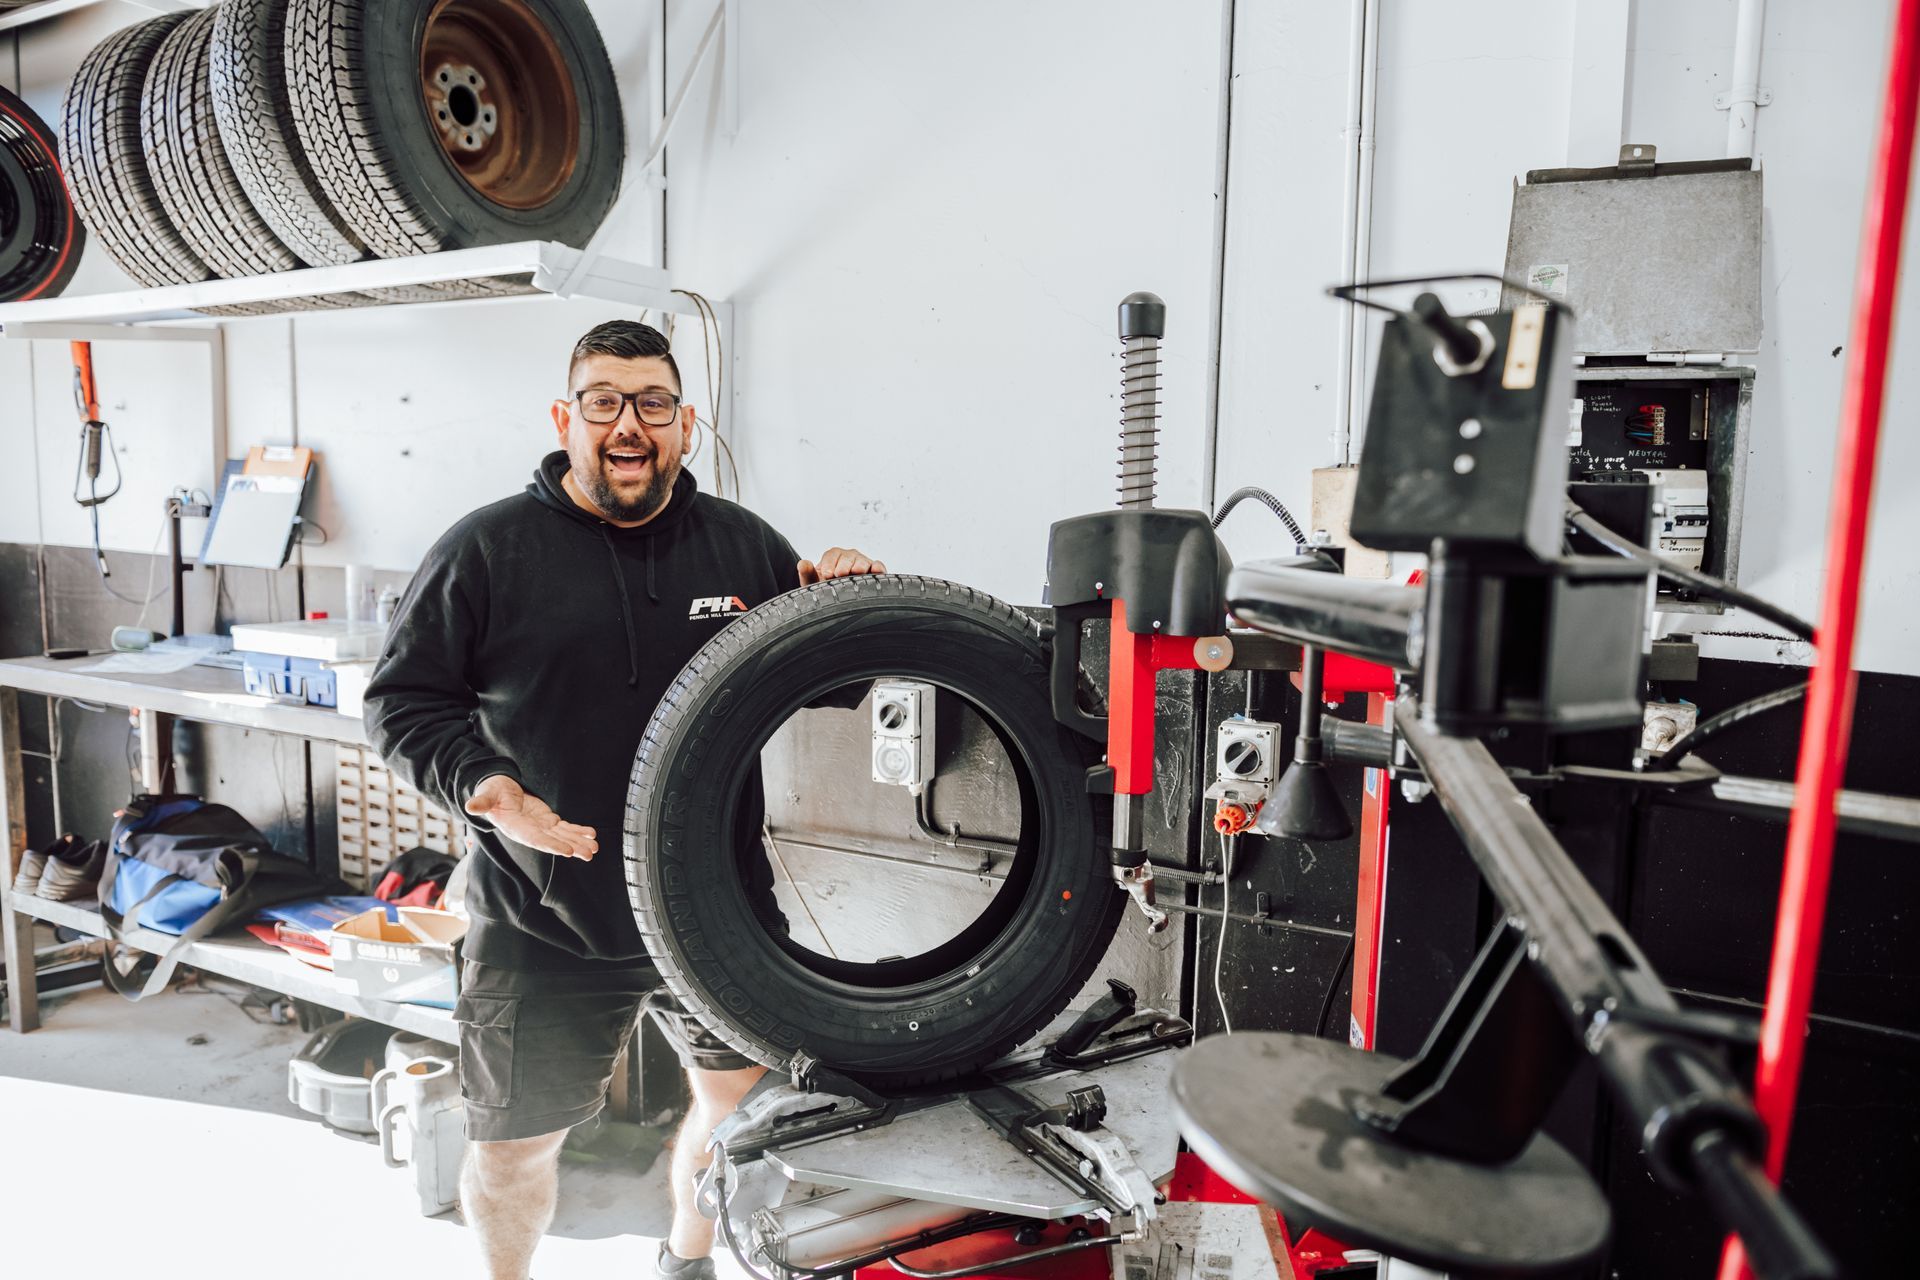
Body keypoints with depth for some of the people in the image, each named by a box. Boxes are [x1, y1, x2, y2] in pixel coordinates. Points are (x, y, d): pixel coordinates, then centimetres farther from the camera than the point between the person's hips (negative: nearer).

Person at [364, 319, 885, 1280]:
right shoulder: (486, 550, -5)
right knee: (512, 1148, 12)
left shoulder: (744, 544, 3)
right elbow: (403, 700, -2)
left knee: (748, 1101, 19)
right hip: (543, 922, -2)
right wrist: (486, 790, -19)